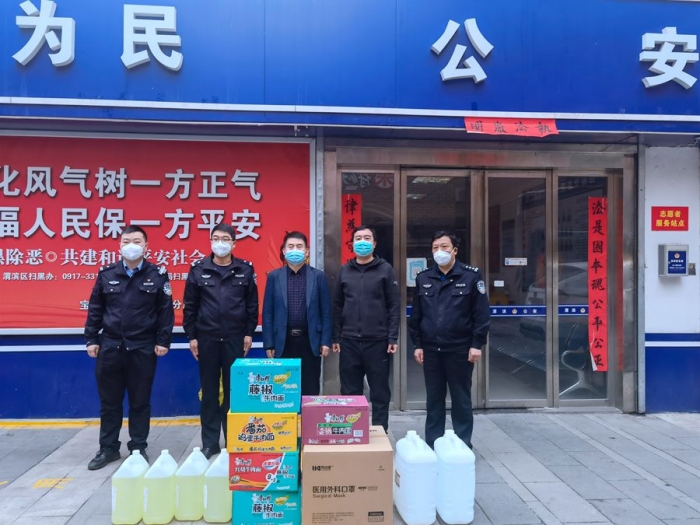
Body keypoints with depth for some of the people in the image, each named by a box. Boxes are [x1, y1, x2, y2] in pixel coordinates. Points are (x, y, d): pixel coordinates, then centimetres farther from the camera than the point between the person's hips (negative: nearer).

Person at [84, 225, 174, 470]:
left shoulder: (158, 275, -1)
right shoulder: (106, 274, 5)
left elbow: (165, 311, -1)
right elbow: (95, 309, 8)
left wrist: (163, 341, -6)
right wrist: (91, 339, 3)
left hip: (143, 348, -2)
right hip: (110, 346, 2)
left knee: (140, 401, 8)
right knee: (109, 401, 10)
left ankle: (139, 448, 22)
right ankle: (108, 448, 25)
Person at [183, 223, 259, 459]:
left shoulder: (245, 269, 1)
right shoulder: (198, 269, 1)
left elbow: (252, 304, 4)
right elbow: (190, 306, 3)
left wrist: (249, 333, -1)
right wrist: (191, 336, 0)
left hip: (235, 339, 0)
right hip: (207, 339, 1)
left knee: (234, 390, 6)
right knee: (209, 391, 7)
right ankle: (210, 443, 17)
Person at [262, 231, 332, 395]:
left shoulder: (318, 276, 3)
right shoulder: (274, 277, 4)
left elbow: (326, 312, 2)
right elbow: (268, 313, 3)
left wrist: (325, 341, -3)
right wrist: (269, 343, -1)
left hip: (310, 341, 0)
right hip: (283, 342, 1)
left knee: (311, 389, 6)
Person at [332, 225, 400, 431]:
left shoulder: (385, 269, 2)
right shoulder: (344, 270, 9)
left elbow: (393, 305, -1)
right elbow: (337, 306, 10)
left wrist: (393, 338, -7)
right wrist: (336, 337, 5)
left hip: (378, 341, -2)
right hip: (349, 341, 2)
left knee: (380, 391, 6)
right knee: (350, 391, 9)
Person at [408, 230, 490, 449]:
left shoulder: (471, 276, -3)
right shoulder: (423, 278, 7)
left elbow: (481, 313, -5)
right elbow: (415, 315, 9)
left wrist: (477, 344, -10)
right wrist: (417, 344, 5)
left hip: (460, 349, -3)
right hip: (430, 350, 3)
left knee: (461, 400, 8)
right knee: (434, 400, 12)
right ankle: (432, 445, 22)